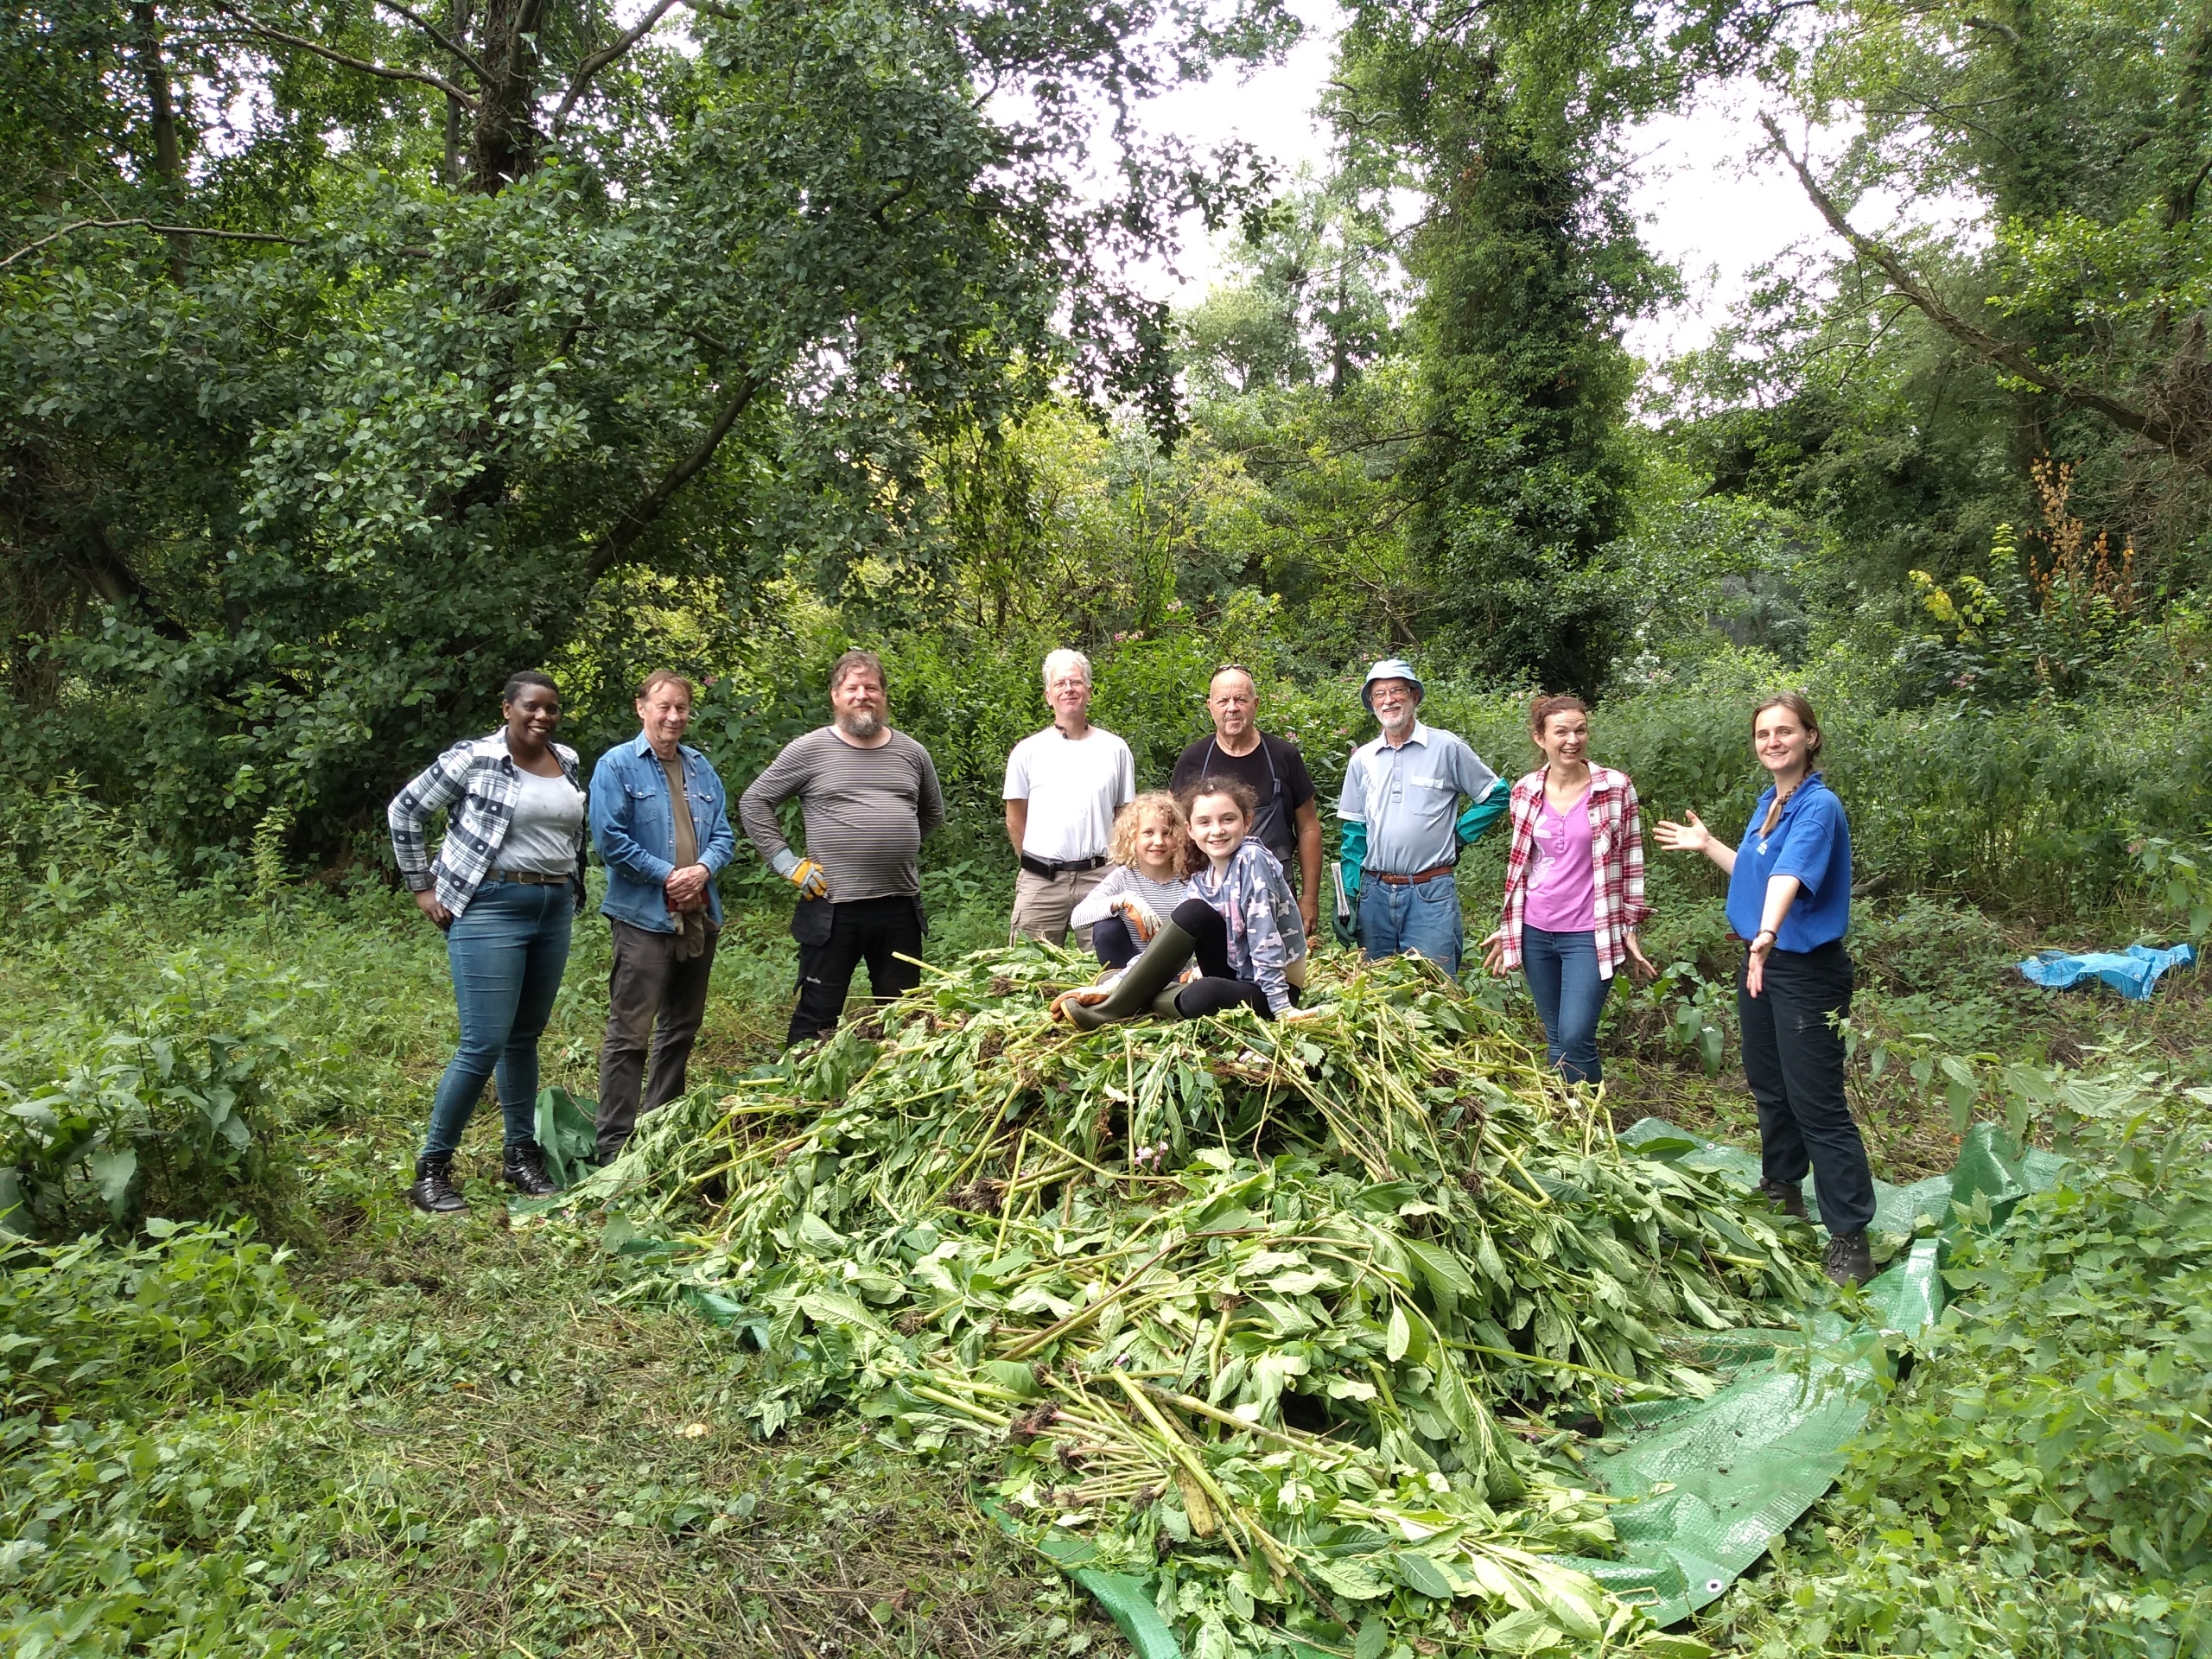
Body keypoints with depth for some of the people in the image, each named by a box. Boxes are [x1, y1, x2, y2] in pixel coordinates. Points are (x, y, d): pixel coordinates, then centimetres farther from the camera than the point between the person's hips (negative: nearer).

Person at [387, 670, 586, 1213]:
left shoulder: (568, 762, 10)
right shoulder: (472, 759, -7)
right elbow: (404, 810, 1)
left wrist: (576, 889, 16)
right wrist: (421, 886, 0)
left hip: (555, 909, 6)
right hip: (490, 909, -6)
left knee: (525, 1036, 14)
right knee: (485, 1043, -9)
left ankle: (522, 1156, 24)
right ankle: (431, 1168, 4)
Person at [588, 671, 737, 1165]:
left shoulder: (700, 766, 12)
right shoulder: (617, 765, -4)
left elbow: (723, 833, 10)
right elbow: (609, 838, -12)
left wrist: (702, 869, -9)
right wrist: (666, 874, -14)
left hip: (699, 915, 7)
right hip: (644, 916, -6)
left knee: (682, 1028, 16)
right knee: (629, 1034, -6)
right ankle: (615, 1147, 1)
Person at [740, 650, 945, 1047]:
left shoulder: (912, 753, 9)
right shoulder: (808, 751, -2)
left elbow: (933, 812, 26)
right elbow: (753, 804, 2)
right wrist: (787, 863, -4)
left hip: (900, 905, 4)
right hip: (833, 908, -4)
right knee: (818, 1014, 4)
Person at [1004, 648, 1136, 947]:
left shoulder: (1115, 749, 6)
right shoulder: (1028, 751, 4)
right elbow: (1015, 818, 11)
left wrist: (1113, 865, 7)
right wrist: (1035, 864, 12)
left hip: (1099, 878, 0)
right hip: (1040, 881, 0)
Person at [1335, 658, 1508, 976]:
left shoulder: (1447, 748, -1)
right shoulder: (1363, 758, 9)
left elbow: (1496, 796, 6)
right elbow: (1354, 831, 11)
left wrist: (1460, 835, -3)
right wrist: (1347, 895, 4)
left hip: (1430, 893, -4)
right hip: (1375, 892, 4)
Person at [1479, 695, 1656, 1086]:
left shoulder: (1616, 787, -5)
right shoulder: (1525, 792, 3)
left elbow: (1631, 862, 1)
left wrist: (1630, 930, 0)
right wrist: (1508, 928, 13)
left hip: (1589, 935, -3)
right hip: (1536, 933, 4)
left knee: (1576, 1037, -11)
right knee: (1555, 1039, 11)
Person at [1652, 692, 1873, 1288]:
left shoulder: (1819, 807, -19)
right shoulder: (1767, 801, 8)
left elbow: (1788, 875, -38)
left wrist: (1767, 936, -52)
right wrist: (1708, 846, 21)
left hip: (1808, 970, -9)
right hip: (1761, 963, 9)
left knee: (1817, 1104, -7)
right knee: (1768, 1085, 22)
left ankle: (1850, 1241, 1)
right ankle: (1781, 1189, 42)